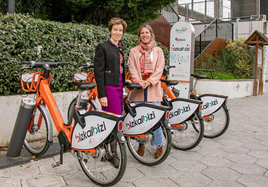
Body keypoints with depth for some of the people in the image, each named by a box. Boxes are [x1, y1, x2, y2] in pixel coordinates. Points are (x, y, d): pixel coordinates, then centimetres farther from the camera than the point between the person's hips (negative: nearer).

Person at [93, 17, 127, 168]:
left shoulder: (119, 48, 18)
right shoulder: (103, 47, -7)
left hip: (119, 88, 8)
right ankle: (113, 154, 6)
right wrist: (102, 95, -17)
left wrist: (124, 84, 16)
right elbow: (98, 72, -12)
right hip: (109, 88, -8)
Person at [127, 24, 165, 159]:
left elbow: (160, 68, 1)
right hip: (138, 87, 2)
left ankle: (159, 145, 9)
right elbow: (132, 68, 3)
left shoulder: (158, 51, 11)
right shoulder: (134, 51, 13)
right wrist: (138, 81, -14)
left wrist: (149, 81, -12)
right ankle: (141, 144, 20)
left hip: (152, 87, -1)